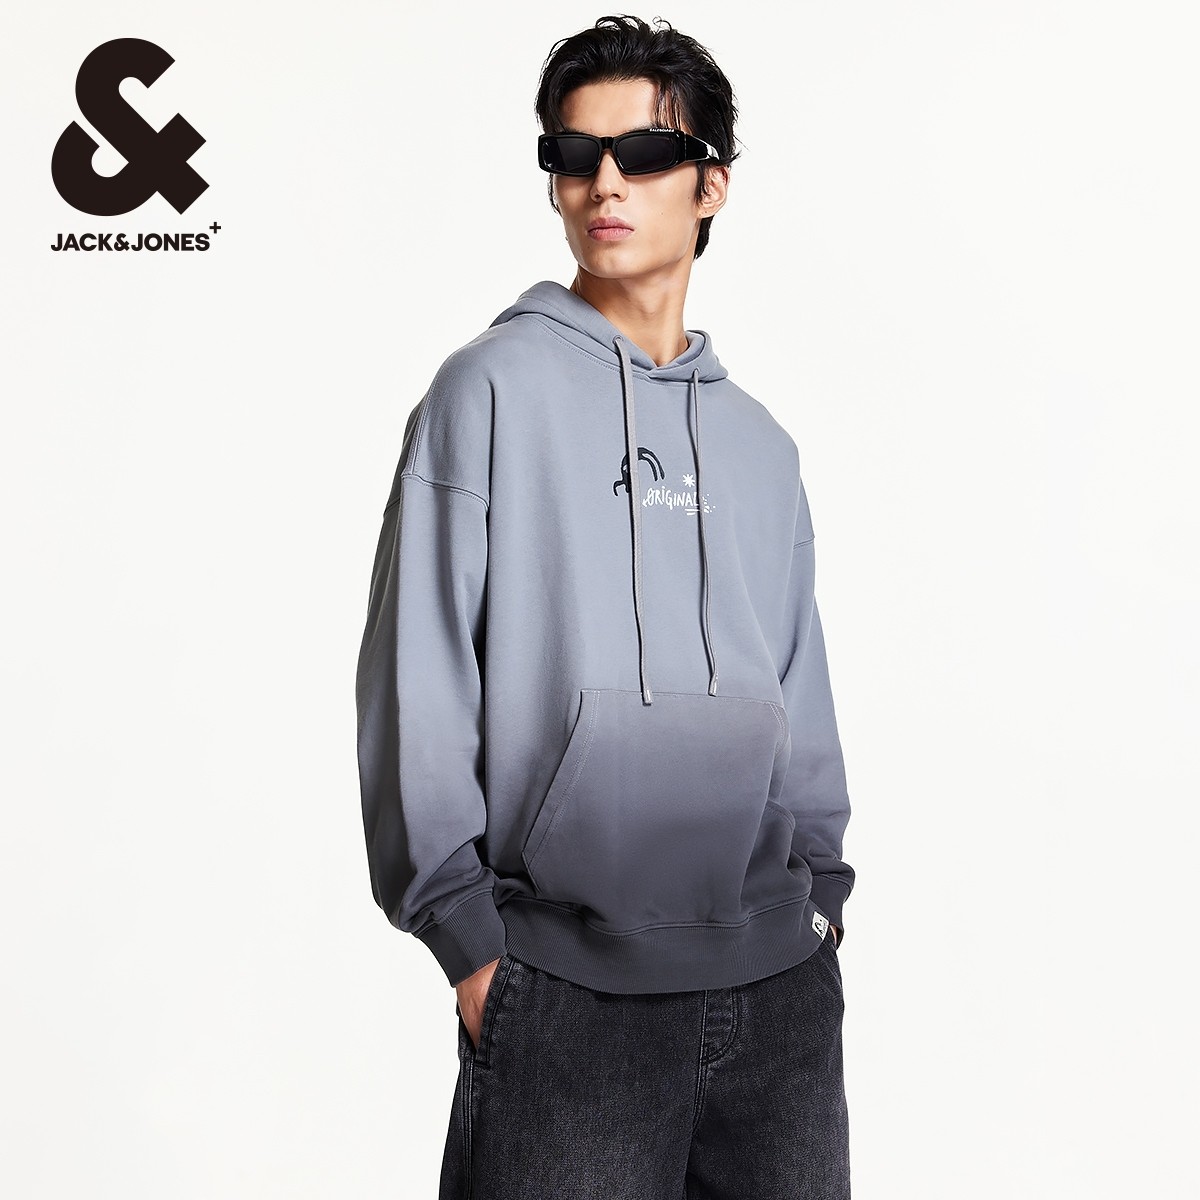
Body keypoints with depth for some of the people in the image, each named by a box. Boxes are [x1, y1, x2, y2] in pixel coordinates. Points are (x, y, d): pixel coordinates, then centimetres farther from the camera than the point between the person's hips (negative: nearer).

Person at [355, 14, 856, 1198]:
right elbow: (418, 683, -7)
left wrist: (822, 885, 9)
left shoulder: (758, 441, 12)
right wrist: (468, 937, -9)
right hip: (568, 992, -4)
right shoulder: (492, 388, -3)